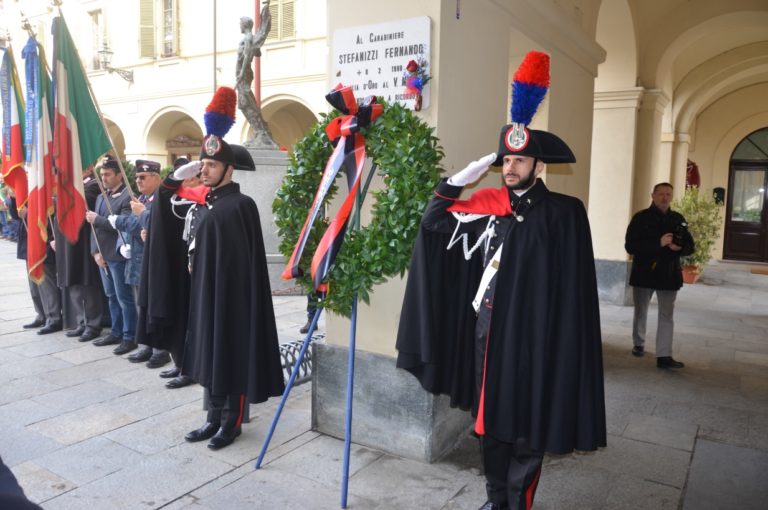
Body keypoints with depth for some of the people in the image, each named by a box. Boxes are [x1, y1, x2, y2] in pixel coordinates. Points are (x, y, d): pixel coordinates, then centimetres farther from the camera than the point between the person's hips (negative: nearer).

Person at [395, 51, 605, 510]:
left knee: (527, 428, 8)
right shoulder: (489, 204, 5)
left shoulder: (565, 213, -7)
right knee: (490, 420, 17)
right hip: (488, 330, 5)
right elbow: (434, 218, 10)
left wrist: (563, 340, -13)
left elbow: (575, 287, -8)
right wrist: (467, 175, 0)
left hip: (534, 337, -4)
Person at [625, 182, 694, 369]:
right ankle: (638, 344, 33)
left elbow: (690, 246, 8)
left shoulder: (678, 219, 4)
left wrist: (678, 247, -16)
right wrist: (659, 243, -26)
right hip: (643, 273, -2)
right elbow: (630, 246, -17)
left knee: (667, 315, -1)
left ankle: (664, 356, 0)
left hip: (669, 274, 2)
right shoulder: (641, 218, -7)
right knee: (640, 312, 13)